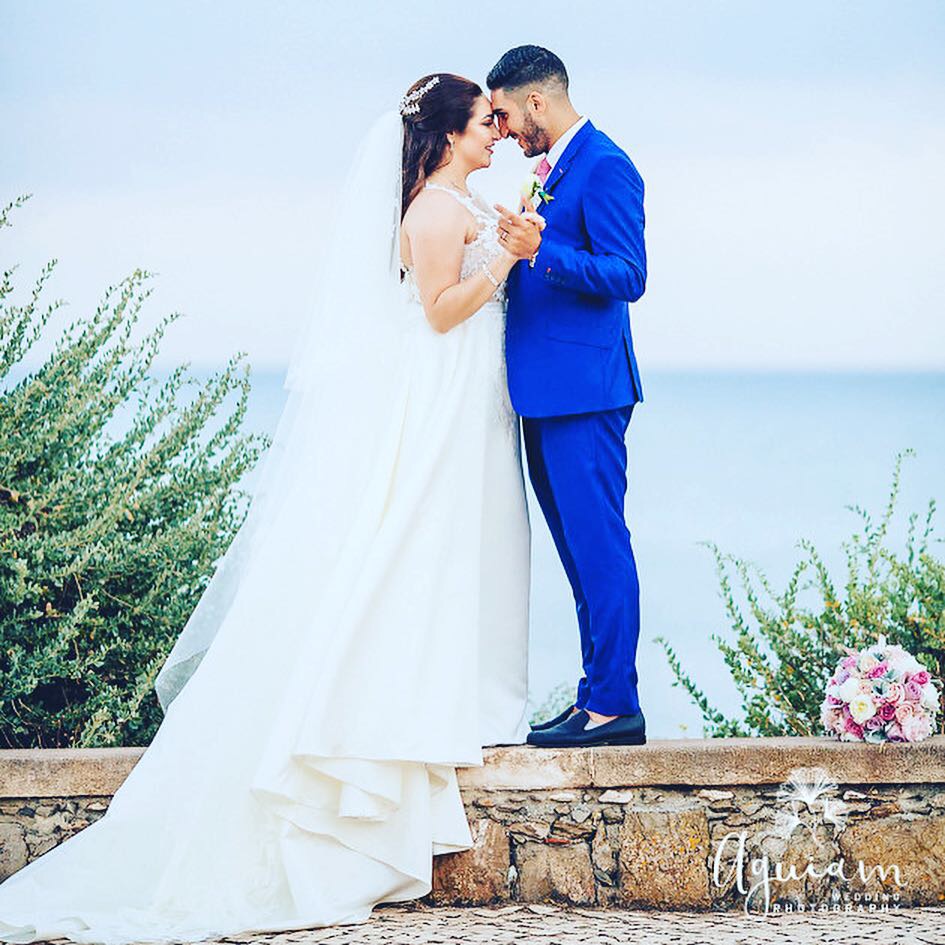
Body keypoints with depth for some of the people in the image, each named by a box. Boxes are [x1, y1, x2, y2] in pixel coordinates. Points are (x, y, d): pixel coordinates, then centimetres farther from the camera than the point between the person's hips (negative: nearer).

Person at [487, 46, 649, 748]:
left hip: (584, 391, -10)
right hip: (550, 395, 10)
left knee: (599, 545, -8)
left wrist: (539, 250, -26)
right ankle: (601, 696, 17)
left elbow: (627, 276, -18)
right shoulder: (554, 170, 19)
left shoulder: (605, 167, -11)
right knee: (583, 551, 12)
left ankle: (613, 704, -6)